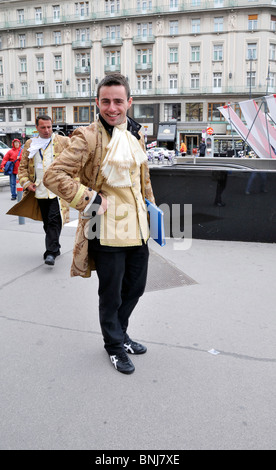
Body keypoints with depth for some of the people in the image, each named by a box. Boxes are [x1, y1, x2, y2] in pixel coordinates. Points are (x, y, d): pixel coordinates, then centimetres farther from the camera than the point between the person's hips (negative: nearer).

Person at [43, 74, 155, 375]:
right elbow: (53, 175, -18)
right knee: (111, 295, 8)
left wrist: (151, 206, 22)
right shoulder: (88, 137, -13)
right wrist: (90, 199, -19)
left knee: (135, 287, 19)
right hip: (107, 229, -7)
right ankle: (115, 345, 33)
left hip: (137, 226, 7)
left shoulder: (135, 134, 10)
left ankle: (120, 333, 44)